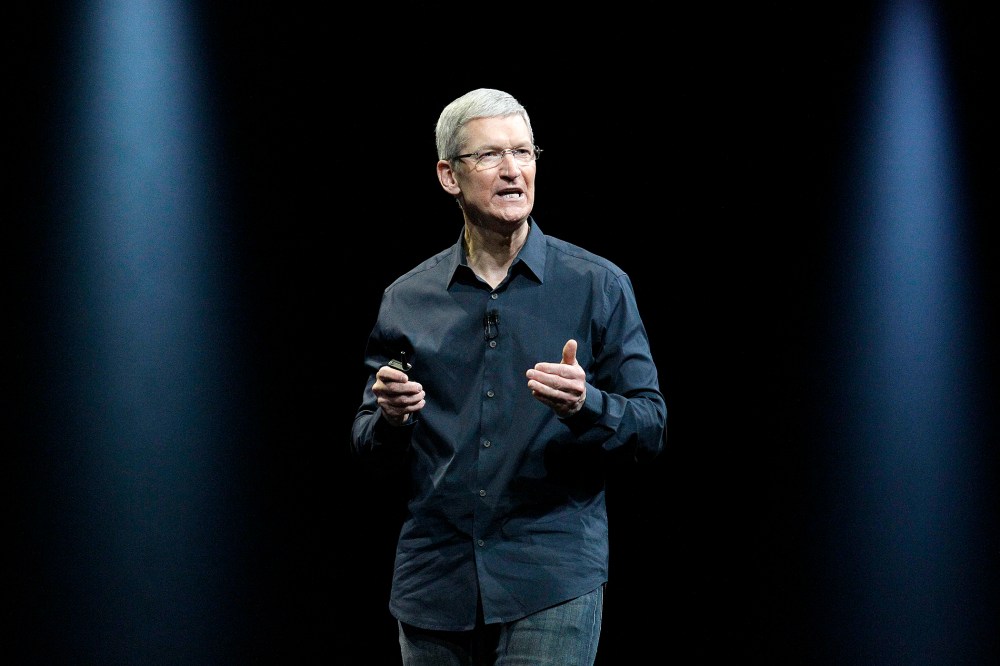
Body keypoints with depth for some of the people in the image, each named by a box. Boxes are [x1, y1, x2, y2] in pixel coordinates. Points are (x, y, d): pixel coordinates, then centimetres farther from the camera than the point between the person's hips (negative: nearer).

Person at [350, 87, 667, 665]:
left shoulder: (598, 286, 2)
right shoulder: (407, 299, 9)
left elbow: (651, 428, 0)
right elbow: (370, 446, 14)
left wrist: (586, 405, -20)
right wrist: (390, 417, -9)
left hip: (553, 578, -3)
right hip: (436, 581, 3)